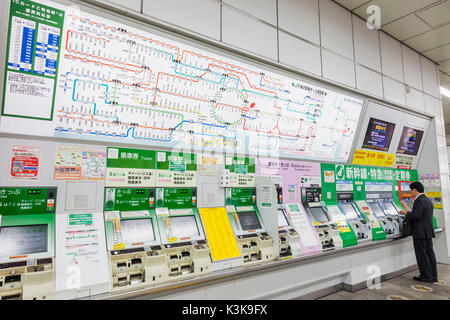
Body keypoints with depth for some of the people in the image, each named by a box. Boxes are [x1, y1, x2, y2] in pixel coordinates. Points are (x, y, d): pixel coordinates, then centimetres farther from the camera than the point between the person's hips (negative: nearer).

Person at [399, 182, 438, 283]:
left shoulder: (419, 201, -17)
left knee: (422, 255, 0)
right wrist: (407, 213, 22)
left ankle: (427, 276, 6)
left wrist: (407, 215, -8)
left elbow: (415, 215, -26)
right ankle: (433, 276, 22)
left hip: (420, 232, -10)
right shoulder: (428, 200, 14)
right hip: (429, 232, 10)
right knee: (429, 253, 14)